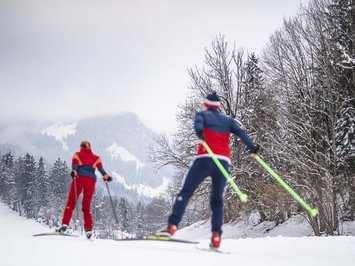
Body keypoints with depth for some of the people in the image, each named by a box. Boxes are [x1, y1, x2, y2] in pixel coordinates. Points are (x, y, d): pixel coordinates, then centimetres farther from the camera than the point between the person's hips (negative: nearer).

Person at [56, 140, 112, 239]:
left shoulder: (77, 155, 18)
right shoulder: (96, 158, 24)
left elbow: (74, 163, -3)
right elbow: (100, 167, 5)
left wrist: (74, 172, -19)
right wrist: (105, 176, -6)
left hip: (79, 178, -2)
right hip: (91, 180, 2)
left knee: (71, 203, -2)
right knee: (87, 206, 9)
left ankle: (64, 224, -19)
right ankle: (88, 228, -3)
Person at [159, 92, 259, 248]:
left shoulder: (202, 115, 15)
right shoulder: (228, 120, 23)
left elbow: (198, 123, -10)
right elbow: (240, 132, 7)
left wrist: (199, 132, -30)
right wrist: (251, 147, -4)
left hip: (205, 159, -3)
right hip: (223, 162, 3)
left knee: (185, 192, -2)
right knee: (217, 200, 10)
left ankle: (172, 226, -17)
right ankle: (216, 236, -6)